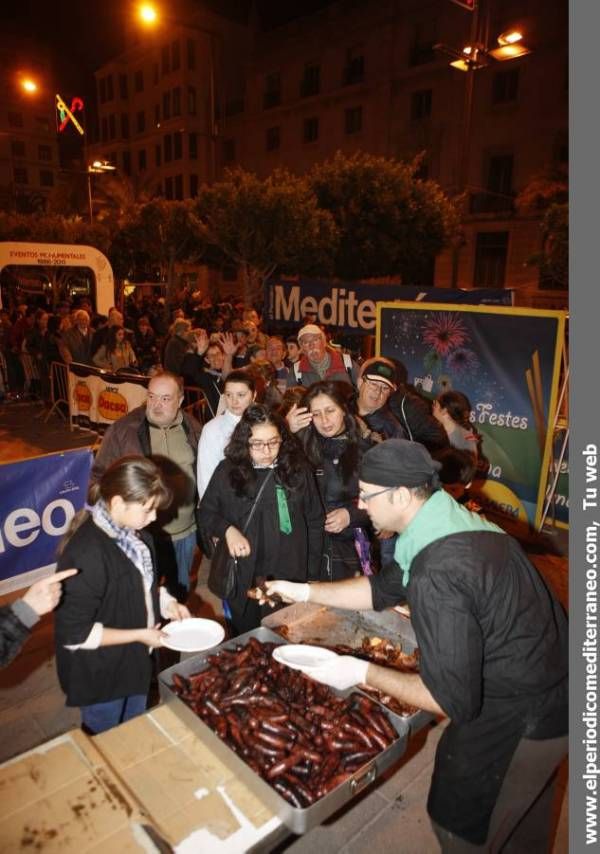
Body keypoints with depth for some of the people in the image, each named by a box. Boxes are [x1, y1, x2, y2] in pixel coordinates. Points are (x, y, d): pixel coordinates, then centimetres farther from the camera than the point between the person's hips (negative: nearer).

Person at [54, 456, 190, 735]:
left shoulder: (130, 533, -7)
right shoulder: (87, 553, -33)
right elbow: (75, 632, -27)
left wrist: (164, 602, -6)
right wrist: (139, 635, -22)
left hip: (135, 661, 7)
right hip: (101, 678, -7)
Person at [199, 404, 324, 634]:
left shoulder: (298, 469, -5)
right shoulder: (227, 471, -6)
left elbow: (315, 522, 2)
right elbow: (206, 512, 5)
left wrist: (312, 574, 1)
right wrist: (227, 529, -15)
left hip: (291, 580, 0)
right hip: (243, 581, 1)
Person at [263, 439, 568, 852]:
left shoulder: (437, 576, -36)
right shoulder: (455, 519, -5)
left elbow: (452, 700, -29)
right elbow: (386, 586, 7)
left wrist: (364, 673, -18)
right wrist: (305, 591, 9)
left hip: (520, 719, -8)